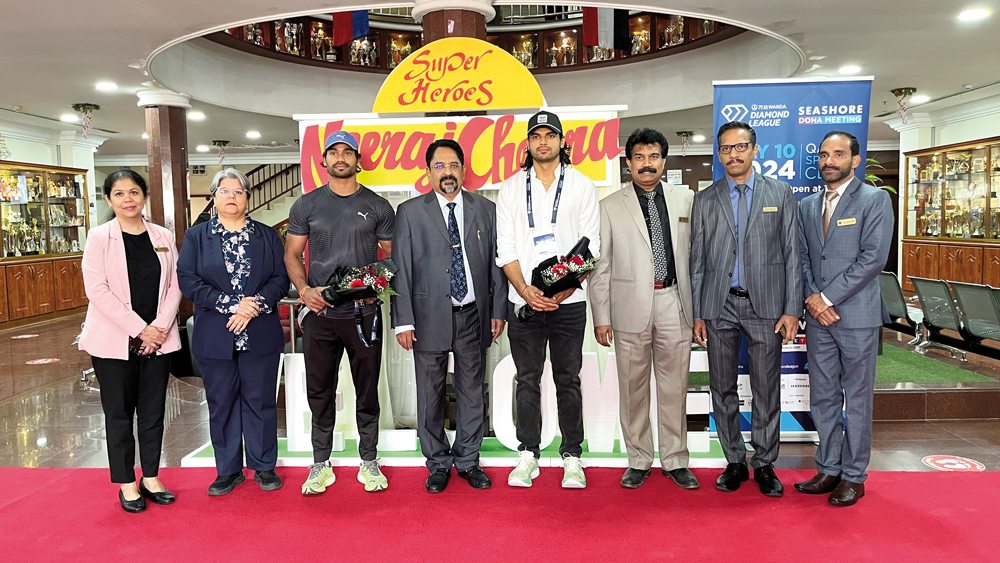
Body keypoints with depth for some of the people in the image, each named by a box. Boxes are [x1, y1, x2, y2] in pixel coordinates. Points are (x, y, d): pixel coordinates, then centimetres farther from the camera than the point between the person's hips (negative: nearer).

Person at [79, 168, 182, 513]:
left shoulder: (163, 237, 6)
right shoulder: (99, 238, -3)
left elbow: (174, 286, 4)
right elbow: (97, 290, -11)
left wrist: (159, 328, -9)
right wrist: (139, 329, -15)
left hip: (157, 339, 3)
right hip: (114, 341, -3)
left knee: (153, 411, 9)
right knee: (119, 413, 6)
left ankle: (150, 478, 23)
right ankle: (126, 483, 19)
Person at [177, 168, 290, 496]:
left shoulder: (268, 236, 8)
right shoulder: (195, 236, 6)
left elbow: (281, 278, 0)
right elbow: (188, 281, -5)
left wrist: (254, 307, -16)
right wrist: (232, 305, -15)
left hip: (260, 335, 0)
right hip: (214, 337, 0)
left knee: (261, 402, 7)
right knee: (221, 405, 9)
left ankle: (264, 466, 21)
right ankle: (228, 470, 22)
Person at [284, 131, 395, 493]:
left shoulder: (378, 206, 5)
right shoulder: (306, 205, 7)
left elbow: (392, 255, 8)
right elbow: (291, 255, 9)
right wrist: (305, 290, -8)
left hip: (364, 314, -1)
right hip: (320, 314, 1)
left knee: (367, 391, 7)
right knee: (320, 391, 8)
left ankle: (369, 462, 21)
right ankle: (321, 465, 22)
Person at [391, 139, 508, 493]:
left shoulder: (485, 210, 8)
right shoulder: (410, 212, 2)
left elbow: (496, 263, 9)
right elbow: (401, 269, -1)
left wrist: (498, 310, 4)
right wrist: (403, 320, -7)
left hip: (474, 316, 2)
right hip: (430, 317, -1)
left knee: (472, 392, 10)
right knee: (430, 394, 6)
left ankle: (468, 460, 26)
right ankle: (438, 464, 22)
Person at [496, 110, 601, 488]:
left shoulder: (581, 185, 6)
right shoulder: (511, 188, 9)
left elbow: (591, 244, 0)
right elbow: (505, 247, 4)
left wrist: (567, 286, -13)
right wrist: (525, 290, -10)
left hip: (568, 301, -1)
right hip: (524, 299, 1)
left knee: (568, 379, 5)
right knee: (527, 379, 7)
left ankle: (572, 457, 14)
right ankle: (528, 455, 16)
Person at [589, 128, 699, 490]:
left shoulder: (686, 200, 9)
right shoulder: (610, 206, 4)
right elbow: (600, 266, 3)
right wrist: (601, 317, -2)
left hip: (674, 304, 1)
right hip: (631, 306, -1)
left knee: (675, 386, 7)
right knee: (633, 388, 6)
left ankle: (675, 460, 21)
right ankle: (639, 461, 21)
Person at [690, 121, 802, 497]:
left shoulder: (780, 194, 6)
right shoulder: (705, 200, 8)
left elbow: (792, 254, 3)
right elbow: (697, 260, 8)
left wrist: (792, 309, -5)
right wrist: (697, 313, 3)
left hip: (765, 304, -1)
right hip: (719, 305, 2)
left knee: (766, 391, 4)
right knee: (722, 389, 7)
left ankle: (764, 464, 19)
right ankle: (735, 462, 22)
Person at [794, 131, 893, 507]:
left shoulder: (875, 200, -4)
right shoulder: (807, 206, 13)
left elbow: (874, 257, -13)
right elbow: (802, 258, 12)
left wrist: (829, 297, -15)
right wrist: (812, 297, -5)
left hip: (857, 315, -5)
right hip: (819, 318, 5)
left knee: (857, 398, 4)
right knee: (823, 398, 11)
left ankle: (854, 476, 16)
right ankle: (828, 469, 23)